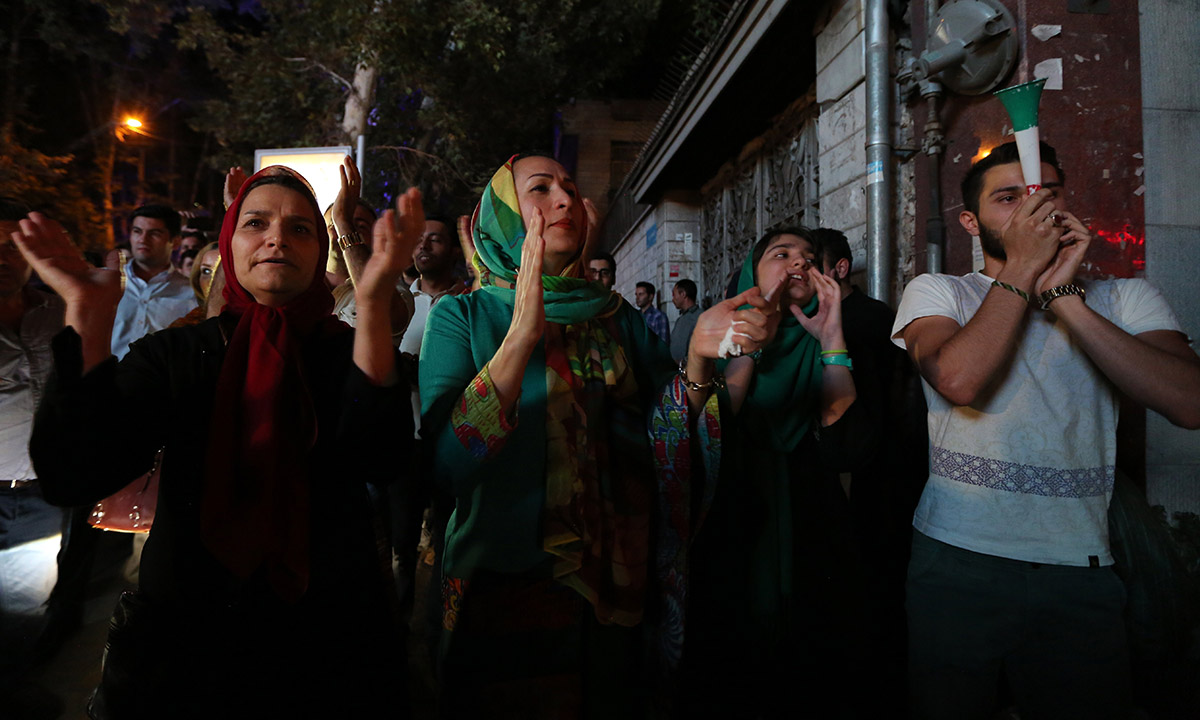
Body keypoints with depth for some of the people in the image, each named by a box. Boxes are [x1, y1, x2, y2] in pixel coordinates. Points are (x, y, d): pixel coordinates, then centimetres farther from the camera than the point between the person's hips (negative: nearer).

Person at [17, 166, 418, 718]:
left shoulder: (350, 351, -8)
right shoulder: (171, 353, -3)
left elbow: (378, 462, -28)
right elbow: (74, 480, -16)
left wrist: (374, 305, -37)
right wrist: (89, 315, -23)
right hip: (181, 636, 1)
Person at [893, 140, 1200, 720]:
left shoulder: (1124, 299, 6)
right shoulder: (936, 292, 0)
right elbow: (958, 379, -21)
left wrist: (1062, 296, -15)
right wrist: (1023, 267, -13)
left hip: (1079, 569, 2)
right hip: (957, 562, -2)